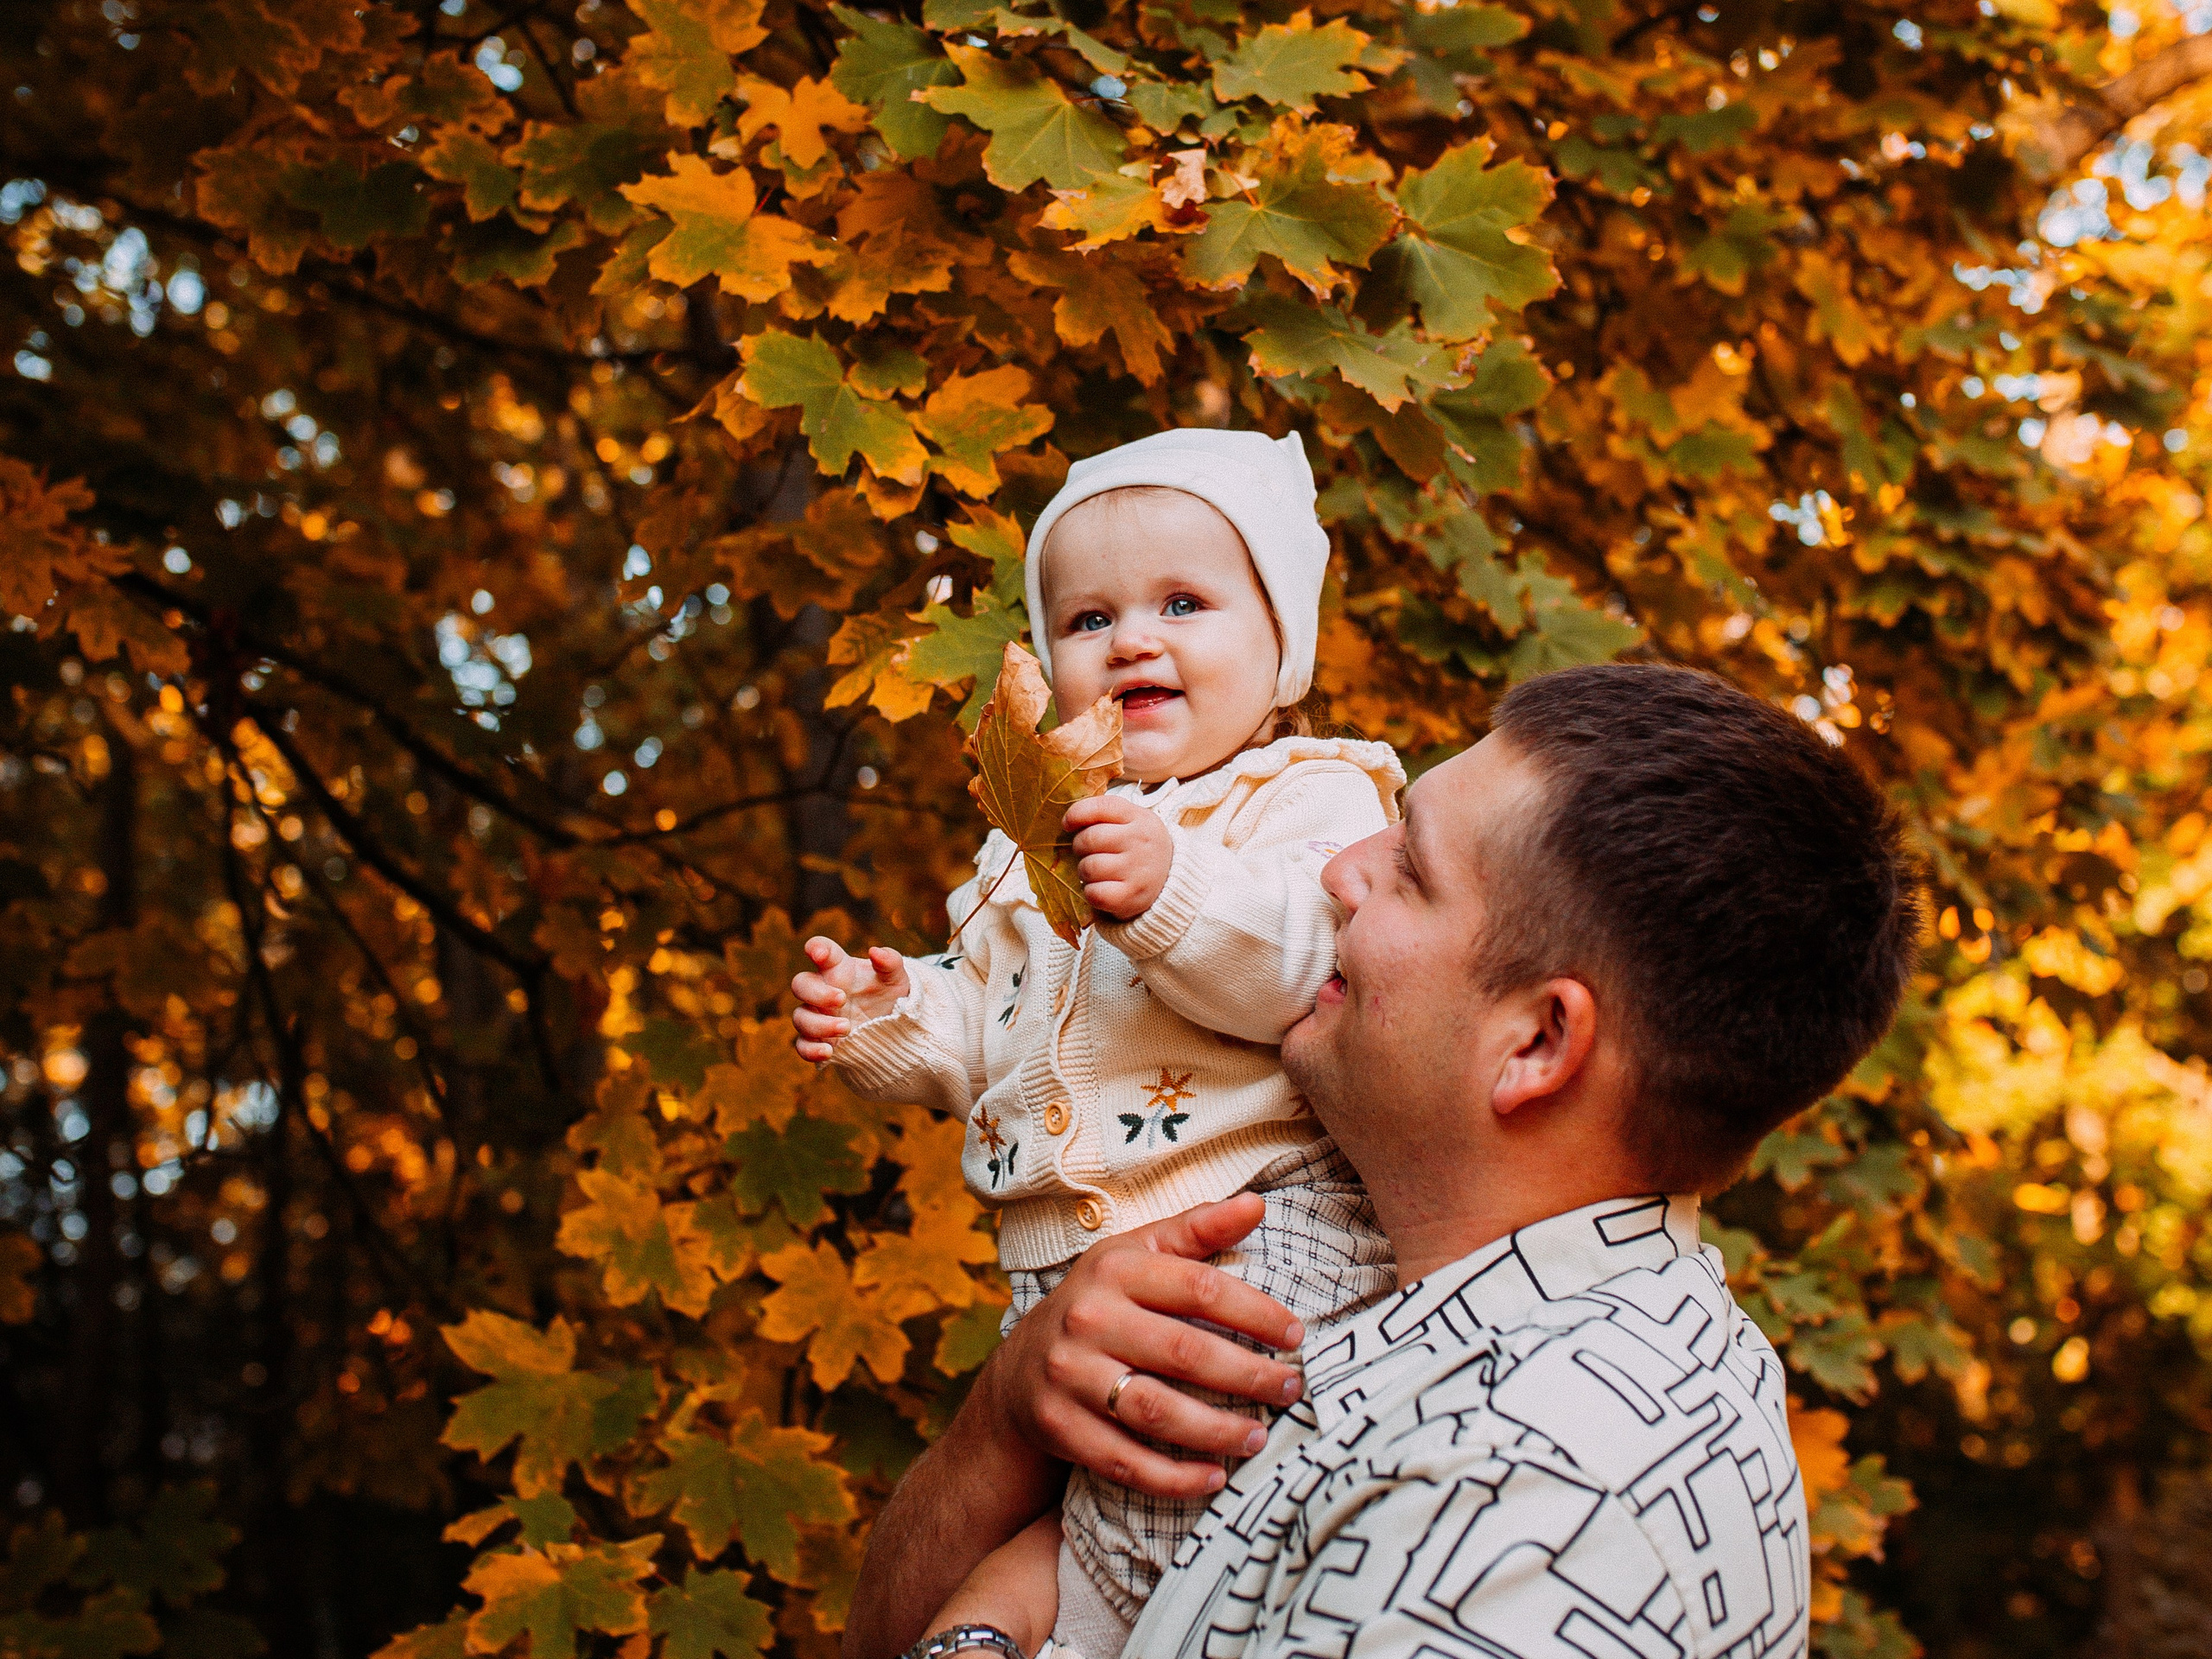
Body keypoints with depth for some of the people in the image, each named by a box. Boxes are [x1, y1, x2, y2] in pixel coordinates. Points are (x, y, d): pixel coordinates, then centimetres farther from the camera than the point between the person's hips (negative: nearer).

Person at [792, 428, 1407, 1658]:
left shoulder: (1312, 798, -1)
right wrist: (885, 1016, 7)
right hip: (1059, 1268, 7)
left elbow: (1318, 966, -19)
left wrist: (1173, 893, -33)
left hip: (1257, 1233, -7)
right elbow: (978, 1026, 27)